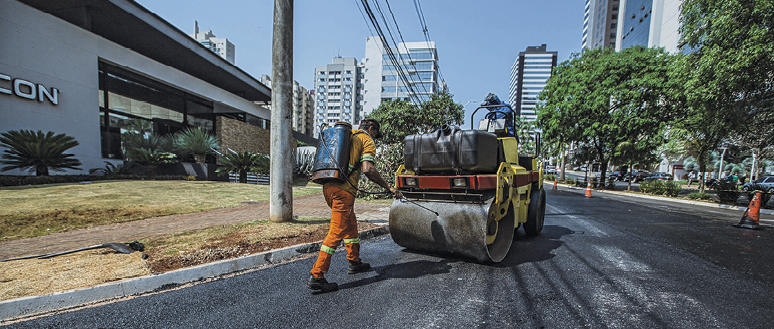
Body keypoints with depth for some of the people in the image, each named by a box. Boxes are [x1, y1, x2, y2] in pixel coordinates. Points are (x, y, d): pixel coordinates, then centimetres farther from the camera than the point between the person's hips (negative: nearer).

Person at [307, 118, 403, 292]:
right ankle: (316, 277, 1)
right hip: (343, 189, -9)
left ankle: (354, 262, 35)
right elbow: (368, 169, -15)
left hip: (328, 186, 9)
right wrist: (389, 188, -10)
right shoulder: (367, 141, 1)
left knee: (350, 224, 21)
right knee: (336, 232, -4)